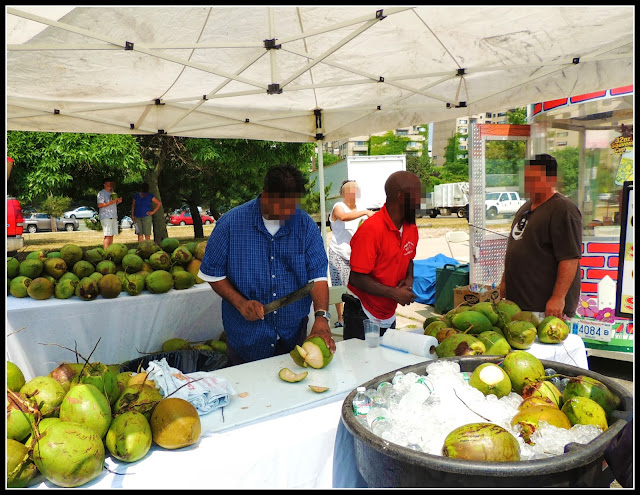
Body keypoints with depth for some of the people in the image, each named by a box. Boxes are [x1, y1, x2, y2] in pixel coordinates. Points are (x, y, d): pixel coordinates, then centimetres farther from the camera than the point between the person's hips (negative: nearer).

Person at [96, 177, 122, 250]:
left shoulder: (112, 193, 21)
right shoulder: (101, 193, -5)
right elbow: (100, 205, -16)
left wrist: (118, 202, 7)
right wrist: (111, 202, -20)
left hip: (113, 216, 8)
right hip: (106, 217, -8)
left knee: (111, 235, 7)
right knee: (107, 235, -12)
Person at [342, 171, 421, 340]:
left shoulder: (411, 229, 3)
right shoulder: (371, 230, -22)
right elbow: (356, 278, -23)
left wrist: (409, 279, 0)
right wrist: (394, 293, -19)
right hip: (362, 316, -7)